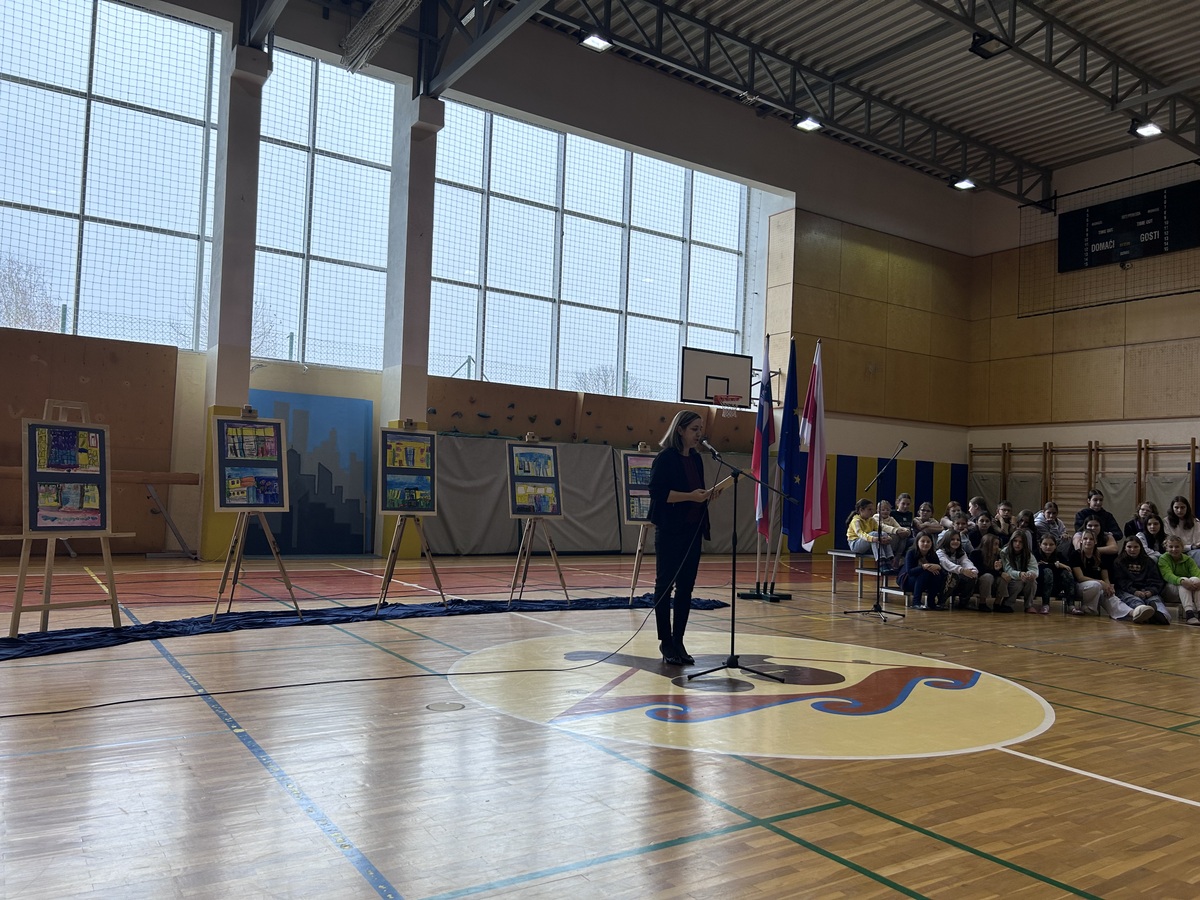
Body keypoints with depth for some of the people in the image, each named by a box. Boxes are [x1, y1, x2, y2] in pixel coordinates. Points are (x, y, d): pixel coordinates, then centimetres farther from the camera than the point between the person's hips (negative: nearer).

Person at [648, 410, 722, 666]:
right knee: (665, 584, 1)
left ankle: (678, 641, 16)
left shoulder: (696, 459, 13)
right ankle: (666, 642, 8)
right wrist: (690, 496, -22)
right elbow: (657, 492, -17)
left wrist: (708, 495, -1)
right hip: (670, 530, -7)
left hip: (693, 530, 7)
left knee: (686, 587, 8)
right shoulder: (665, 458, -8)